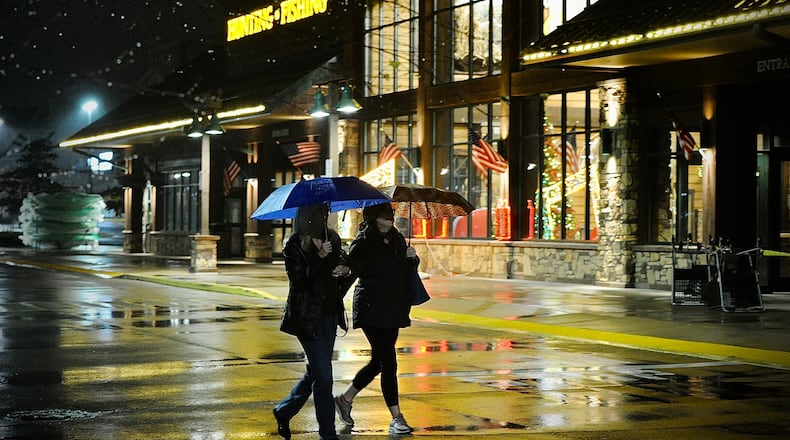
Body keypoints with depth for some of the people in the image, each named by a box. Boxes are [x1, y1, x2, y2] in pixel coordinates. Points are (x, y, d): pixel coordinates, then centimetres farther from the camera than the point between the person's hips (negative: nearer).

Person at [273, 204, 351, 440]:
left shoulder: (331, 238, 9)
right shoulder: (295, 244, -10)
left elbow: (342, 262, 21)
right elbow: (299, 281, -16)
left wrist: (344, 269, -2)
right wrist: (320, 257, -25)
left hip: (329, 315, 7)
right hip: (307, 316, -7)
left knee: (316, 372, 14)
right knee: (323, 375, -6)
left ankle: (284, 411, 34)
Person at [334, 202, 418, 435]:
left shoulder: (397, 238, 10)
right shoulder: (363, 242, -10)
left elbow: (409, 271, 20)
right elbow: (356, 267, -29)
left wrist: (412, 258, -2)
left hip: (393, 310, 8)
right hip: (372, 309, -8)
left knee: (378, 362, 15)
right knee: (388, 363, -6)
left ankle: (344, 398, 32)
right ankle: (396, 418, 2)